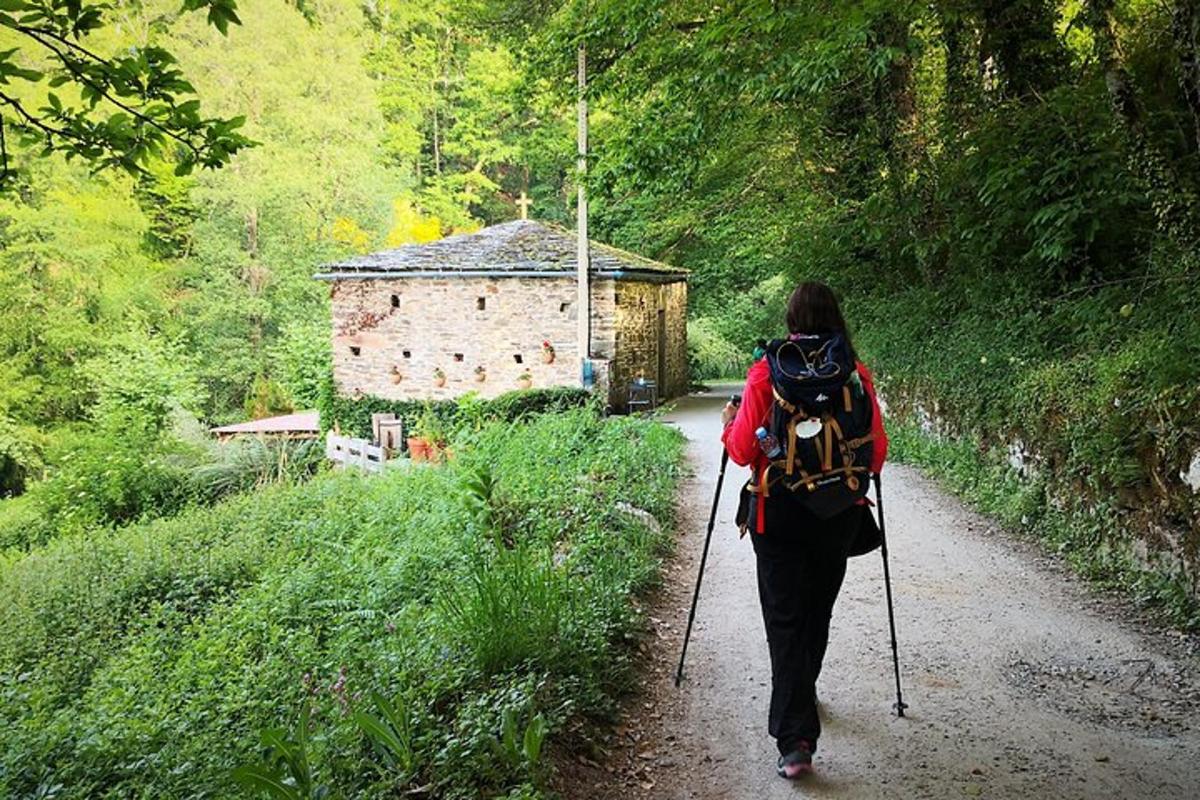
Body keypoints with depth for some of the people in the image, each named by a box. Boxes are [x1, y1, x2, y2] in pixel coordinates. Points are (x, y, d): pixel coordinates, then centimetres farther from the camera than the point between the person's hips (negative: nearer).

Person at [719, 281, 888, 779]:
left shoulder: (767, 372, -9)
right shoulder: (857, 375, -4)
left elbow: (742, 451, -9)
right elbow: (876, 456, -3)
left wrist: (728, 425, 12)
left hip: (780, 511, -2)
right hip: (840, 513, 3)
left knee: (785, 618, 2)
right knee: (818, 611, 21)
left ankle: (796, 738, -6)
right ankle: (800, 695, 43)